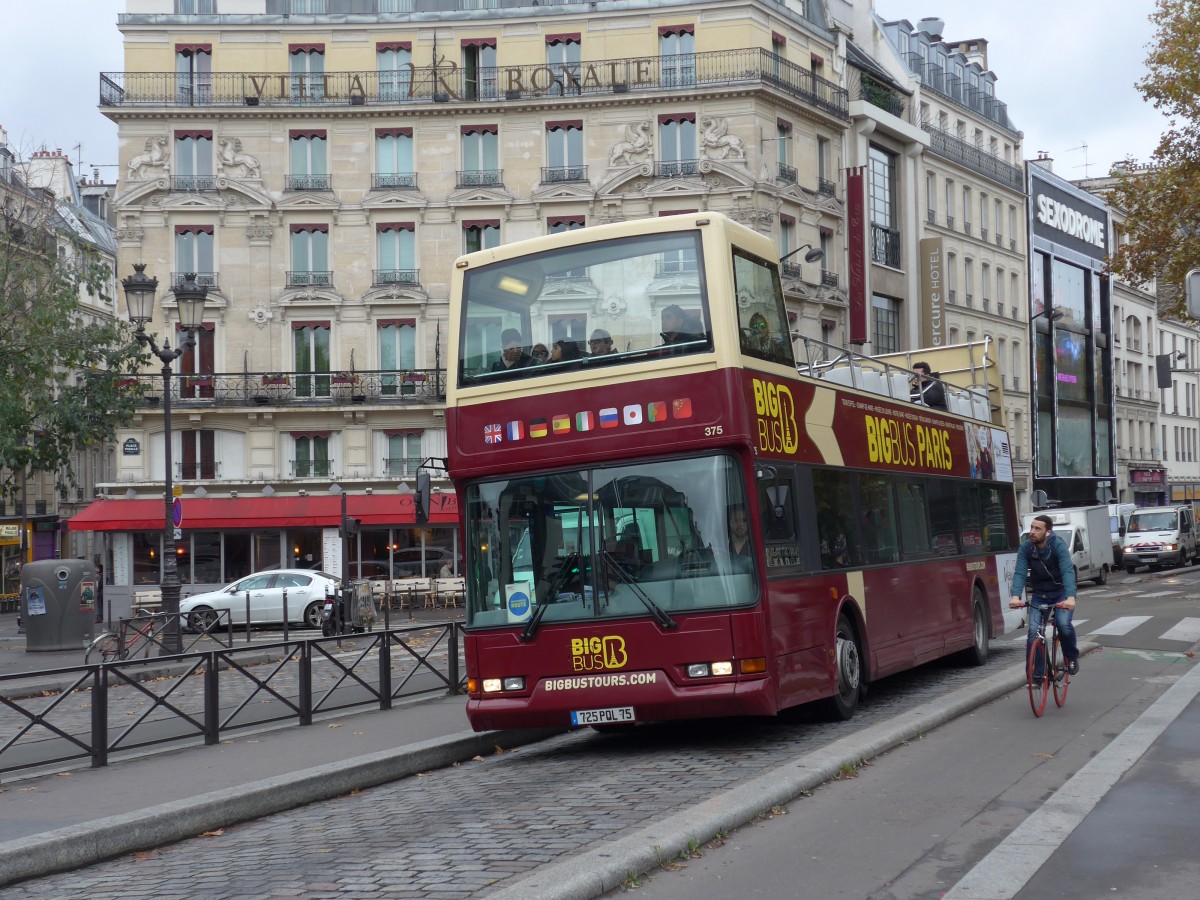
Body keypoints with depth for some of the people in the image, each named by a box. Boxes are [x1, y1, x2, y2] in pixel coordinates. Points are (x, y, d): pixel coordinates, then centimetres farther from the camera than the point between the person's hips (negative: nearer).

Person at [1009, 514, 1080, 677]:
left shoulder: (1059, 547, -21)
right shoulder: (1025, 548, -13)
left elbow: (1068, 572, -34)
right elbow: (1020, 573, -23)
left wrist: (1070, 597, -51)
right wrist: (1016, 596, -41)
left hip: (1061, 593, -2)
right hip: (1039, 595, 3)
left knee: (1063, 624, -25)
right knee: (1033, 630, -14)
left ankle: (1072, 657, 4)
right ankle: (1034, 672, -4)